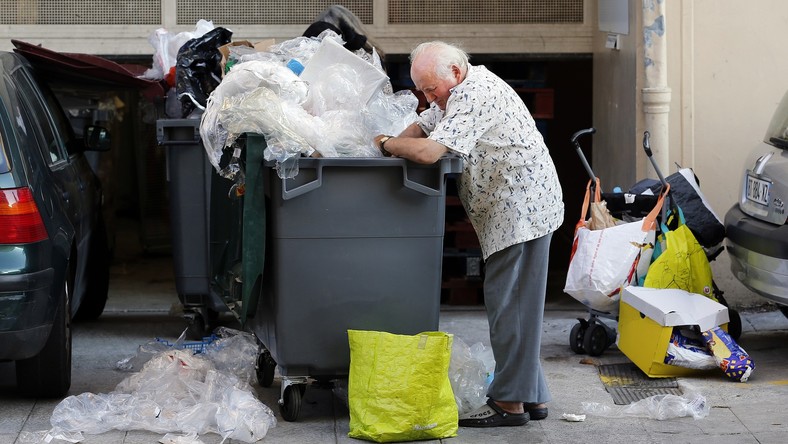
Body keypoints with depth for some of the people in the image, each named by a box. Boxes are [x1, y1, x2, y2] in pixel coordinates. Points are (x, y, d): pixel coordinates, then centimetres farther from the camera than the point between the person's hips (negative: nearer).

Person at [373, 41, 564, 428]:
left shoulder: (475, 94, -21)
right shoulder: (457, 91, 12)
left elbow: (428, 152, -30)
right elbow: (424, 125, 23)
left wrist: (386, 144, -12)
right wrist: (397, 143, 2)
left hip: (523, 209, -11)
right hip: (507, 212, 11)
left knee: (508, 304, -8)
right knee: (511, 303, 13)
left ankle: (510, 402, -5)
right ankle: (532, 396, 17)